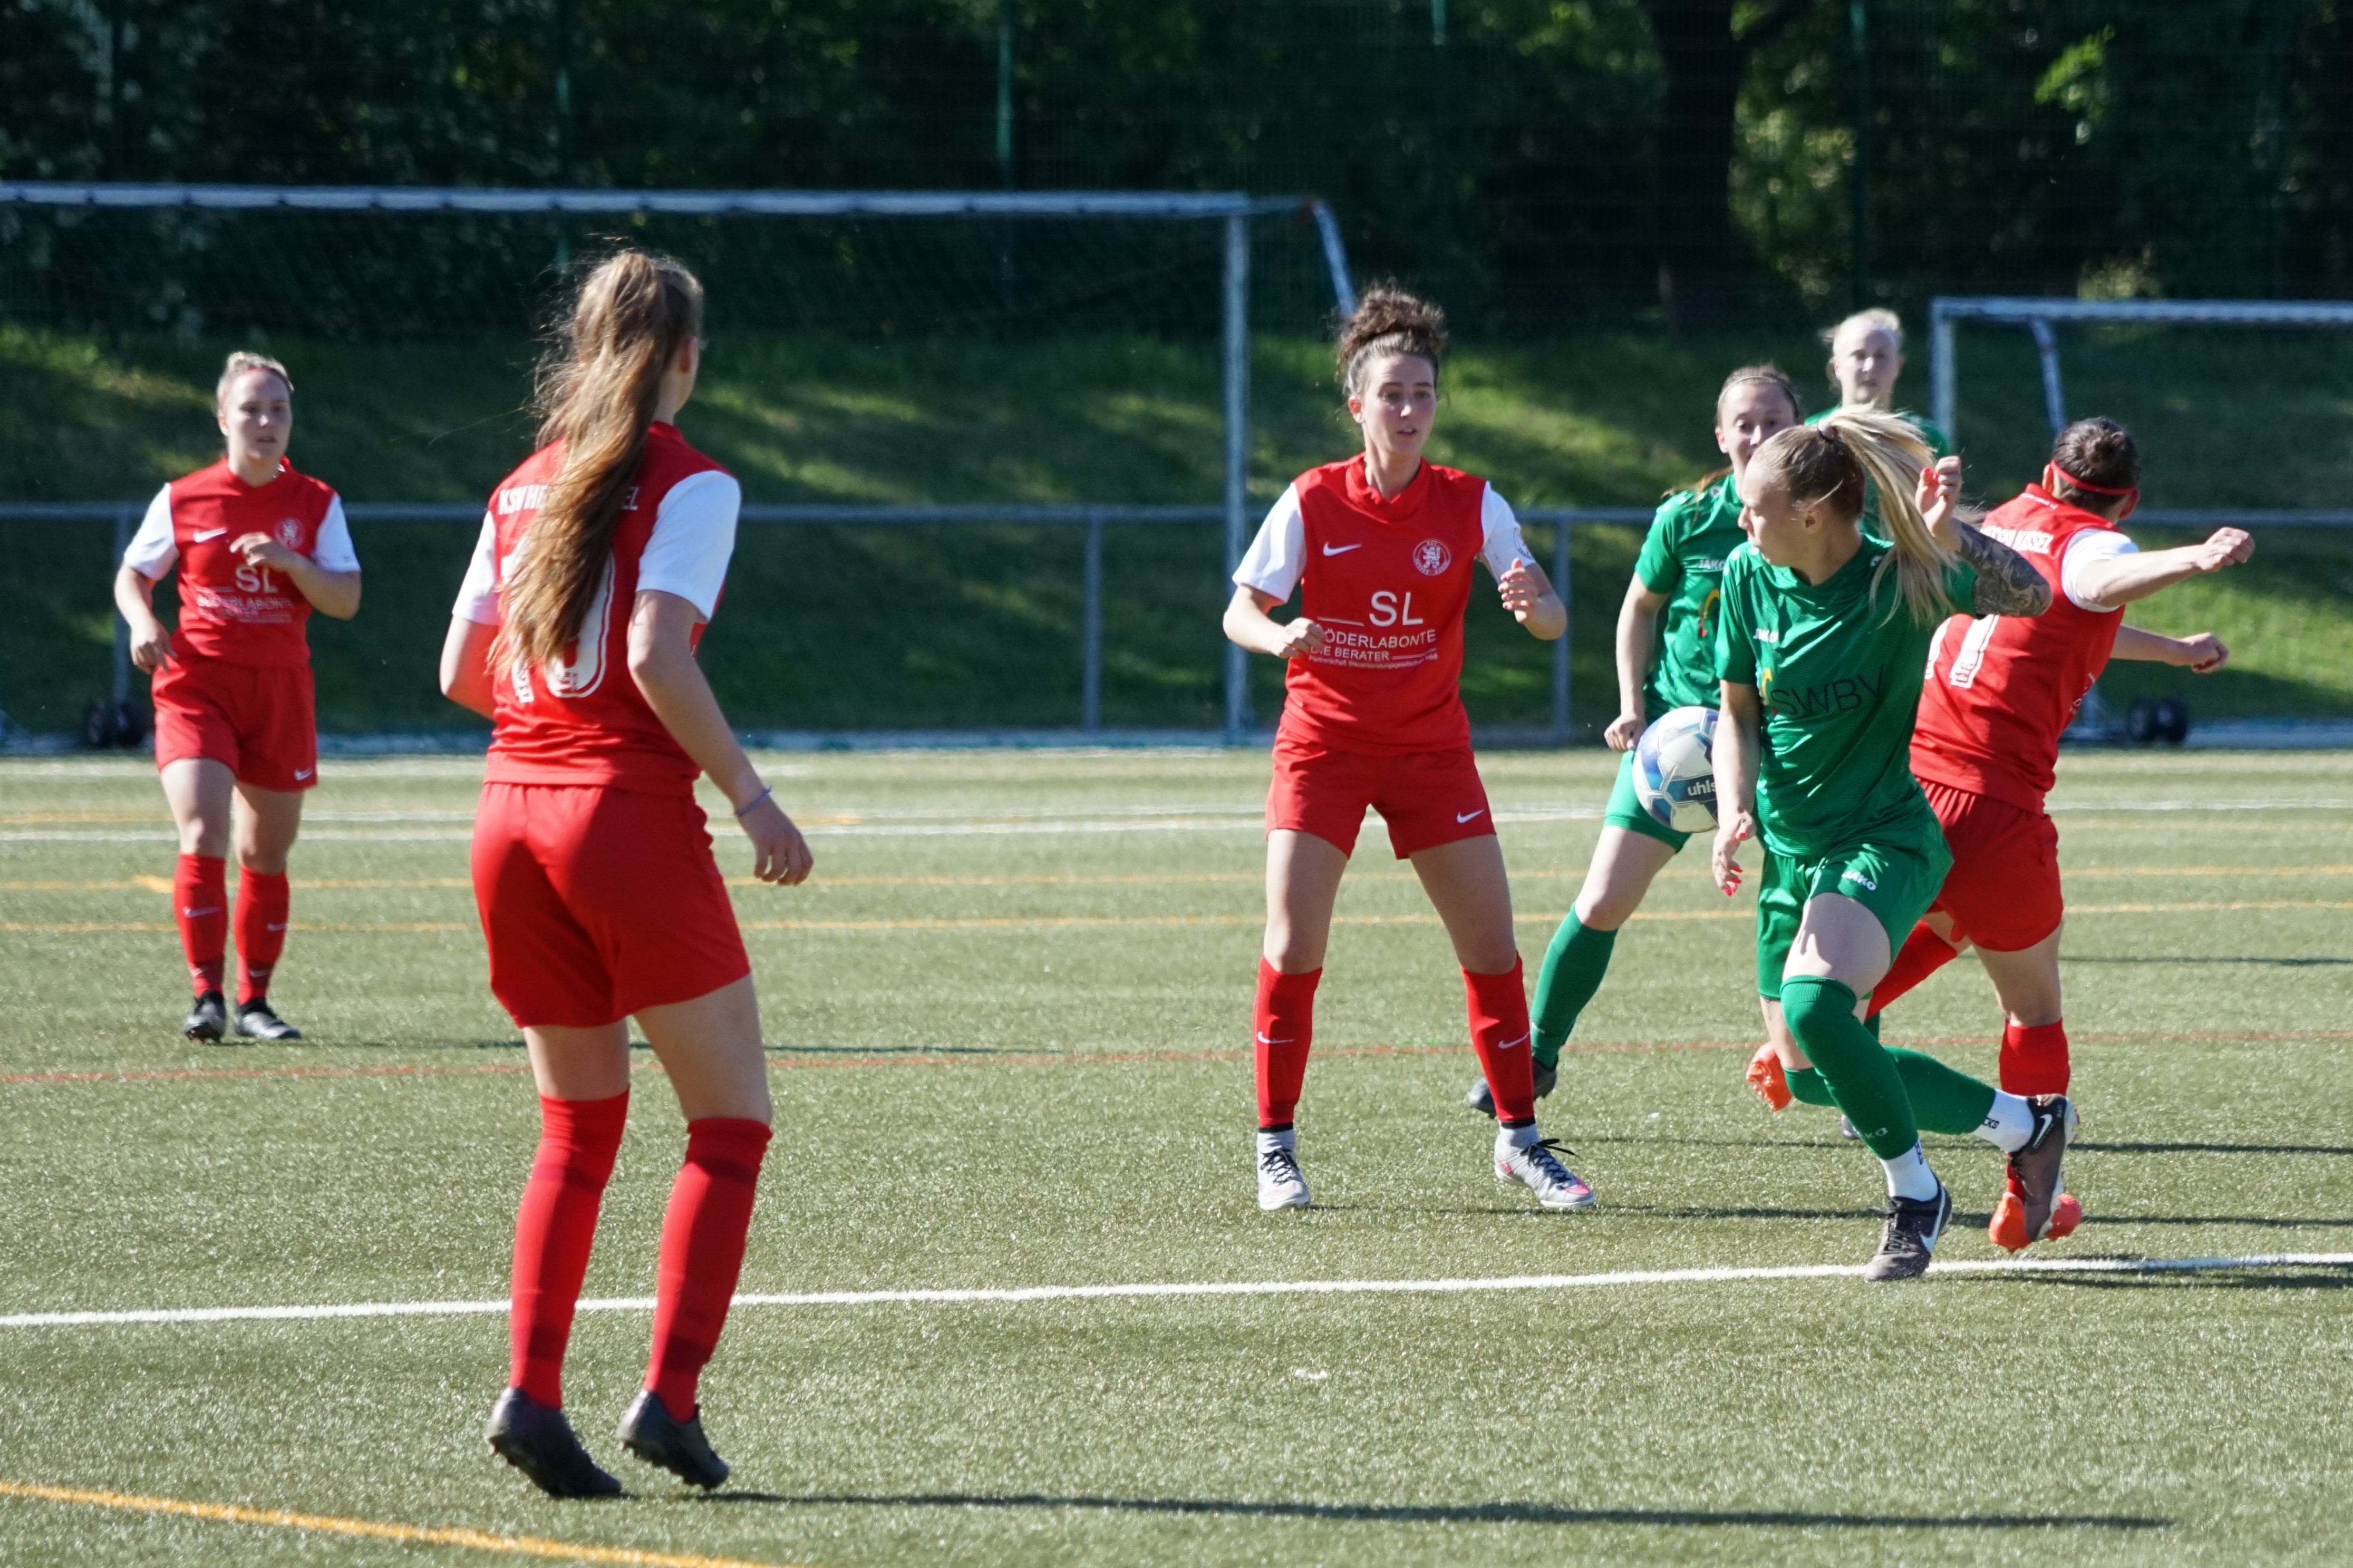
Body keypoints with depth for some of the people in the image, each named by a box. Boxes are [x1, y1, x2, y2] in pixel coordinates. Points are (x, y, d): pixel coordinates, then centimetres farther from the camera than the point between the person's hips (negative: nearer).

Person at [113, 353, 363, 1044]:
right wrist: (142, 622, -10)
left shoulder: (315, 504, 3)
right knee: (203, 838, -19)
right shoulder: (182, 500, 0)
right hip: (197, 684, -2)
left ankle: (254, 1000, 22)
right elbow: (131, 575, 11)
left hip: (280, 691, 2)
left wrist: (289, 561, -20)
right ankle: (207, 995, -15)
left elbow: (345, 601, -3)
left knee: (267, 856, 9)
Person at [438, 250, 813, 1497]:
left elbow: (462, 673, 13)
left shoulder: (525, 487, 12)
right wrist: (749, 795, -10)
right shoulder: (690, 484, -6)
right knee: (729, 1122, 4)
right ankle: (669, 1395, -9)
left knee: (578, 1129, 16)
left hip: (512, 818, 6)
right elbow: (657, 659, -17)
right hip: (631, 817, -6)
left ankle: (532, 1391, 2)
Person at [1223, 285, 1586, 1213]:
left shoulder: (1470, 505, -6)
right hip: (1323, 743, -2)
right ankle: (1276, 1145, 3)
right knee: (1294, 949, -11)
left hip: (1430, 745, 2)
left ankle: (1519, 1138, 14)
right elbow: (1240, 613, -3)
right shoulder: (1312, 503, -8)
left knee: (1492, 945, -2)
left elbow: (1550, 621, -11)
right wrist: (1278, 636, -26)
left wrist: (1535, 604, -36)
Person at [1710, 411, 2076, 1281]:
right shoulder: (1749, 578, -4)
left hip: (1887, 839, -7)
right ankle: (2024, 1122, 29)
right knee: (1813, 1065, 9)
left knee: (1814, 1004, -31)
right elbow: (1738, 710, 7)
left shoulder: (1898, 580, -18)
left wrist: (1952, 539, -43)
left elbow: (2031, 597, -27)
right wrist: (1735, 809, -10)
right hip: (1792, 847, 7)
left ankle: (1914, 1194, -11)